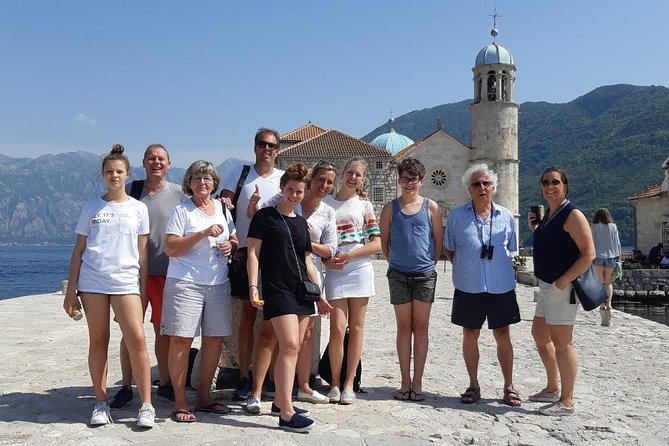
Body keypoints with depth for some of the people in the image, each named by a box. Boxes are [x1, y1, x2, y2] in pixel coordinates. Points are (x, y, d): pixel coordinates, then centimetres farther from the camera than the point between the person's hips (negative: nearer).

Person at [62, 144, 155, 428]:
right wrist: (70, 290, 5)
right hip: (92, 281, 1)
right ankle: (101, 403, 16)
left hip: (126, 281, -1)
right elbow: (78, 250, 10)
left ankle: (146, 406, -5)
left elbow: (142, 253, 9)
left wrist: (143, 289, 5)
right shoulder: (91, 208, 9)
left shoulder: (138, 209, 8)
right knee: (98, 341, 5)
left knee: (136, 340, -11)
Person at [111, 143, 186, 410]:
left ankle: (164, 383, 23)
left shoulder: (178, 194, 4)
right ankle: (126, 386, 14)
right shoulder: (130, 191, 4)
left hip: (165, 271, 0)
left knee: (164, 330, 10)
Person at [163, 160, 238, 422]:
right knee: (181, 340, -7)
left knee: (214, 339, 6)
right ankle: (180, 403, 3)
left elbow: (234, 241, 23)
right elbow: (171, 248, -11)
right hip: (185, 283, -5)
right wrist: (203, 233, -19)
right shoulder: (182, 210, -2)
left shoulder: (222, 209, 14)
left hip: (218, 283, 5)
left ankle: (204, 397, 20)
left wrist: (230, 246, -1)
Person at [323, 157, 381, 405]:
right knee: (337, 328, -6)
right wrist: (326, 258, -8)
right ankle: (335, 383, 9)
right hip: (334, 272, -1)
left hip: (360, 270, 1)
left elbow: (376, 244, 2)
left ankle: (349, 384, 13)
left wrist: (347, 256, -10)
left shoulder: (364, 206, 7)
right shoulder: (326, 203, 8)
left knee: (356, 327, 4)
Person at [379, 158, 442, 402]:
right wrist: (395, 261, 7)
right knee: (404, 327, 6)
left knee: (420, 327, 4)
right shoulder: (390, 208, 4)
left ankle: (417, 382, 10)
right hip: (398, 274, 1)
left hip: (425, 274, -1)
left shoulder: (430, 207, 2)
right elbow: (384, 241, 10)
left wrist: (429, 262, 4)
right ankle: (405, 381, 12)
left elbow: (438, 239, 6)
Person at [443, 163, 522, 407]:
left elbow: (510, 250, 15)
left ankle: (509, 386, 18)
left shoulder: (506, 216, 4)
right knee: (470, 334, 8)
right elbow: (449, 249, 8)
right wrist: (465, 267, -2)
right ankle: (473, 386, 22)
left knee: (503, 336, 5)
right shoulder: (457, 215, 0)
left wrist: (498, 269, 4)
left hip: (501, 286, 1)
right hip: (468, 287, 0)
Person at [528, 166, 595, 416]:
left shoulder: (572, 215, -13)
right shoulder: (548, 214, 13)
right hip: (546, 285, 10)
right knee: (540, 336, 19)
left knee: (561, 343, -4)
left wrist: (563, 281, -22)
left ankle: (566, 402, 6)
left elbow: (588, 254, -19)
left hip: (562, 287, -10)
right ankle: (553, 389, 34)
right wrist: (534, 228, 8)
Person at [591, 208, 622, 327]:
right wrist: (618, 257, 12)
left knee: (600, 282, 4)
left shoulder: (594, 227, -1)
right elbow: (617, 243, 6)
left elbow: (591, 242, -4)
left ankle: (603, 305, -11)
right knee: (608, 282, 12)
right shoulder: (613, 226, 5)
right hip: (611, 256, 2)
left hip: (598, 256, -2)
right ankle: (608, 305, -3)